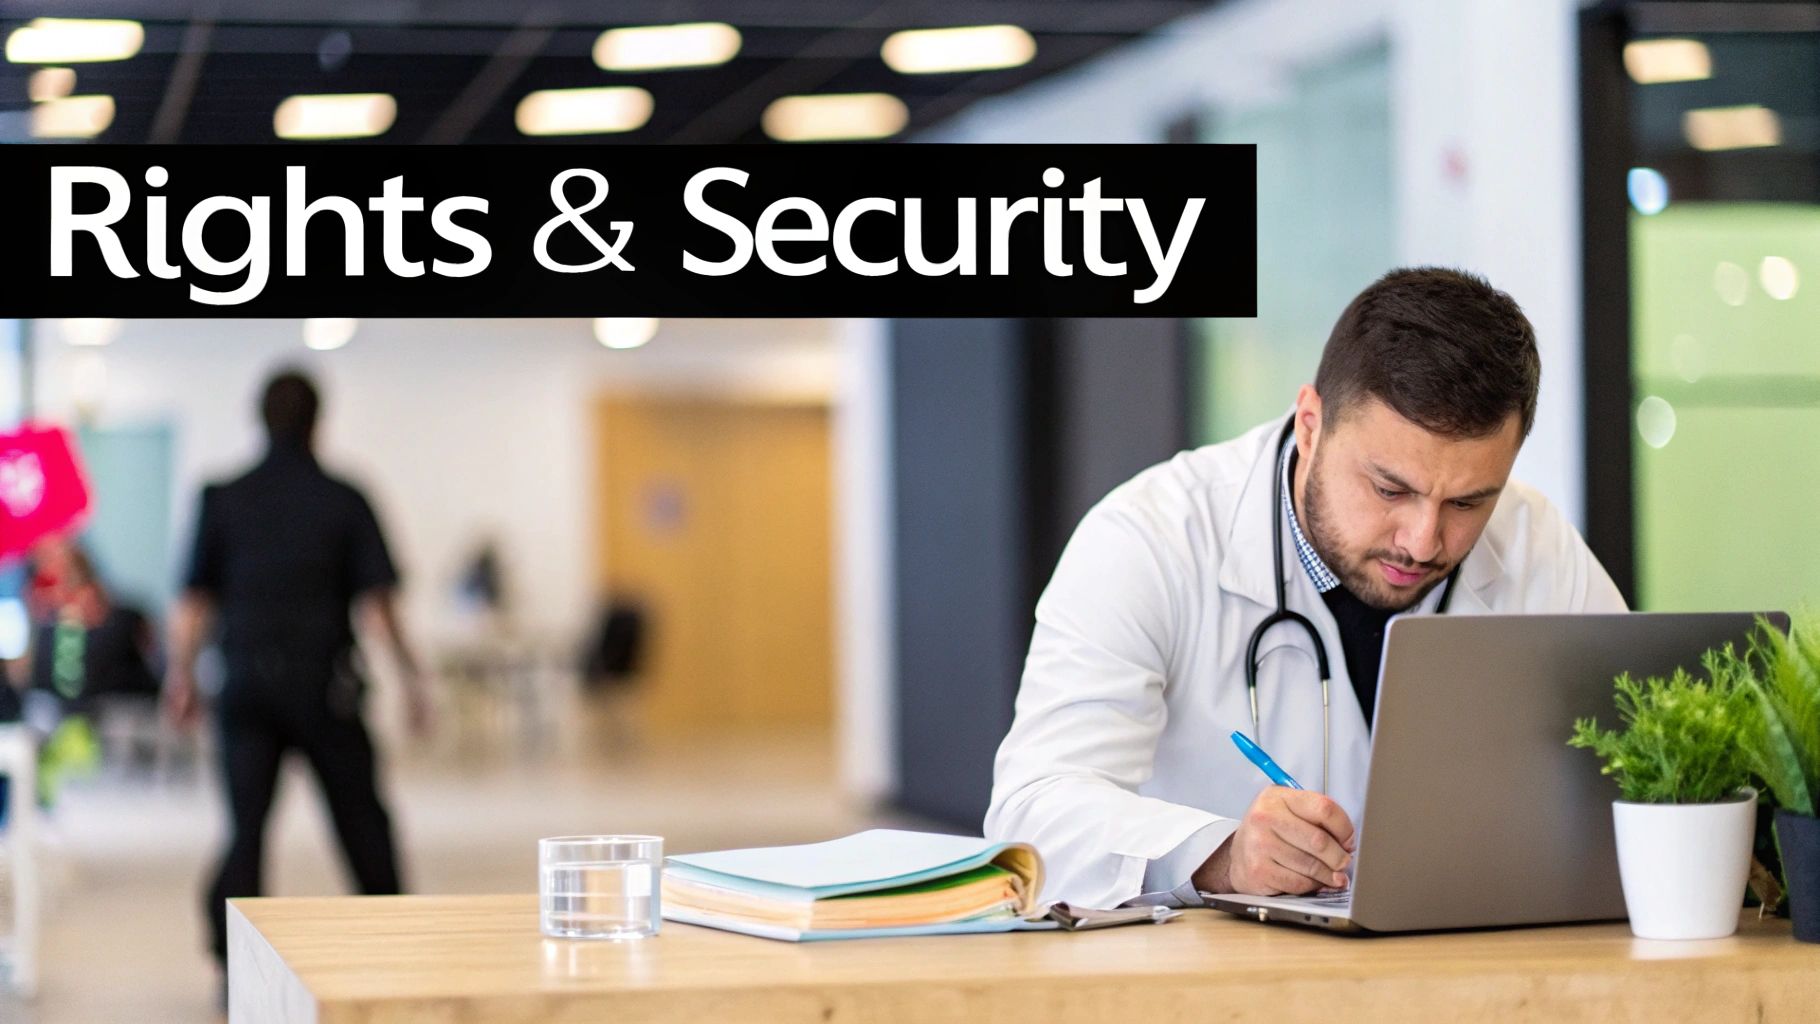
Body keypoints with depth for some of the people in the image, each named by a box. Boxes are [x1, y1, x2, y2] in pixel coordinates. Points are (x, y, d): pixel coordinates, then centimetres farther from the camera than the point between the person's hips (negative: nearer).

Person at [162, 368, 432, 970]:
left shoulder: (223, 499, 1)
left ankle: (234, 959, -6)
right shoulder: (344, 501, -2)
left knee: (248, 825, 4)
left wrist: (182, 676, 11)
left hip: (247, 682, 1)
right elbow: (374, 601, -6)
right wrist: (410, 677, -1)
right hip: (323, 685, -1)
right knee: (361, 819, 11)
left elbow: (194, 600, 2)